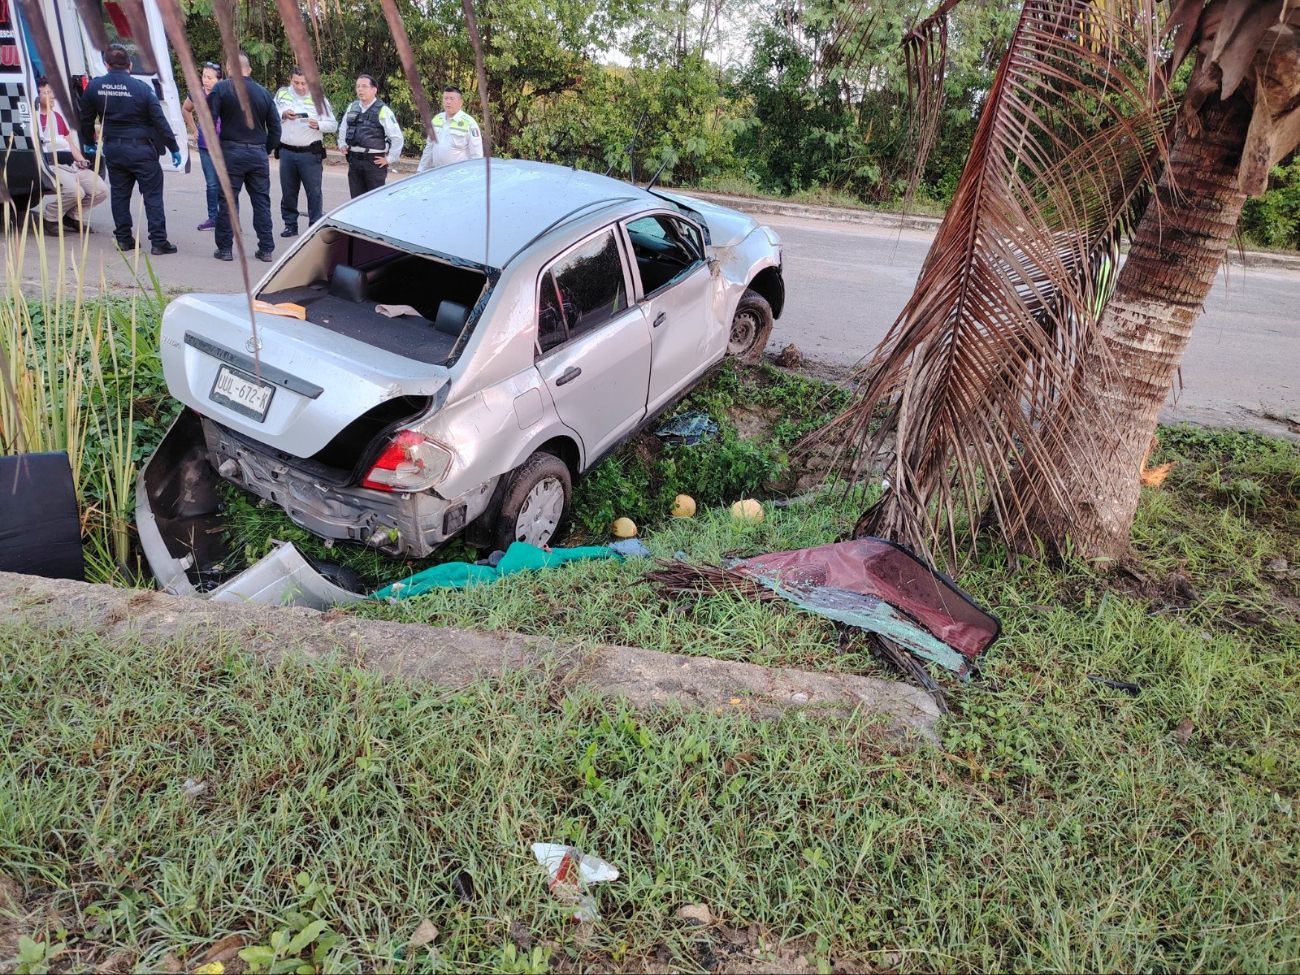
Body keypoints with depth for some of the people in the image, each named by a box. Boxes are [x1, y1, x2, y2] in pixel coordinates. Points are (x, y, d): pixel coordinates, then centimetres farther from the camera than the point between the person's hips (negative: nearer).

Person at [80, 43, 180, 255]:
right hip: (141, 150, -4)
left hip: (112, 149, 4)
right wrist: (174, 148, -3)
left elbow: (86, 119, 13)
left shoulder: (94, 87, 4)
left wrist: (89, 143, 29)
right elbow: (159, 121, -11)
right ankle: (158, 242, -5)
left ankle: (123, 239, 17)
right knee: (152, 195, -1)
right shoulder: (142, 88, -10)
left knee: (119, 194, 13)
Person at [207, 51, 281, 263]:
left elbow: (209, 119, -8)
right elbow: (275, 126, 9)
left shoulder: (221, 88, -3)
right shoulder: (264, 93, 7)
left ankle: (224, 249, 7)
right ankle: (266, 249, 9)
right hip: (259, 153, 3)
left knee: (227, 201, 4)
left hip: (231, 151, -3)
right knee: (262, 202, 7)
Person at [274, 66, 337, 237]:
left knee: (314, 192, -1)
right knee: (288, 191, 10)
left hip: (311, 153, -3)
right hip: (287, 151, 3)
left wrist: (319, 125, -21)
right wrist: (283, 115, -10)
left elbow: (333, 125, -2)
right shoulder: (281, 94, 7)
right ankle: (290, 225, 20)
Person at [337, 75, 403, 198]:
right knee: (356, 199, 9)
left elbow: (397, 137, -8)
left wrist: (389, 159, -8)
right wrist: (342, 144, 19)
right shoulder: (352, 108, 11)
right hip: (353, 160, 6)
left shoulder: (383, 111, -6)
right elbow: (342, 129, 28)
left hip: (374, 161, -5)